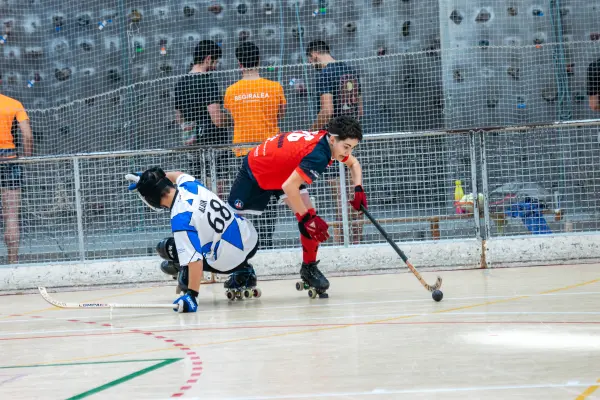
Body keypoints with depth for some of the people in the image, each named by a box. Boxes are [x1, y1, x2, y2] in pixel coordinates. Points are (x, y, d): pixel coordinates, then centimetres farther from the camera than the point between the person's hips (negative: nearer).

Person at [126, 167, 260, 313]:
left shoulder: (180, 219, -25)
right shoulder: (190, 185, -4)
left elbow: (195, 259, -31)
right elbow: (177, 175, 24)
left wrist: (192, 294, -32)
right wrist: (149, 180, 22)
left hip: (227, 263, -7)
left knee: (165, 247, 5)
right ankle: (244, 274, 29)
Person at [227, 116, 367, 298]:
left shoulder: (326, 139, -13)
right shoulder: (318, 155, -38)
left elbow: (353, 163, 9)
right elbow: (289, 187, -41)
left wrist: (358, 189, -5)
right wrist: (307, 218, -35)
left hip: (286, 172, 7)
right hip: (255, 170, -7)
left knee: (310, 217, -7)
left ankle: (309, 268, 5)